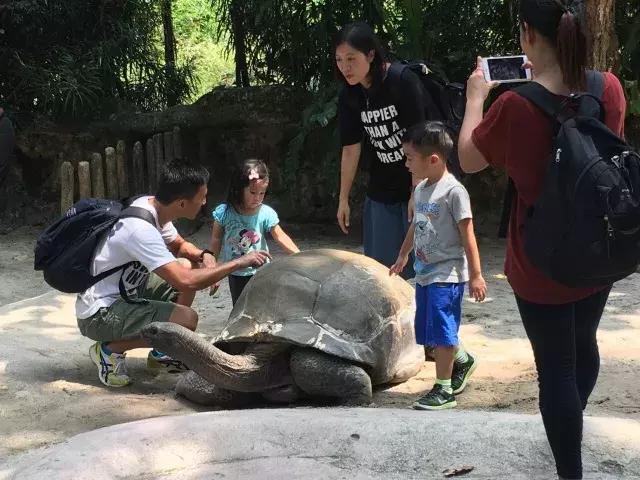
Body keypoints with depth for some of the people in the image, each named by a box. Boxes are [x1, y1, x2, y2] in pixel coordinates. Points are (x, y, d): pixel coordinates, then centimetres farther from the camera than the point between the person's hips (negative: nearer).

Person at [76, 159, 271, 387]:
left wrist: (203, 255, -5)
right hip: (98, 314, -10)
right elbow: (185, 282, -34)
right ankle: (110, 350, -5)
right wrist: (240, 263, -26)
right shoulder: (140, 228, -29)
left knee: (188, 265, 11)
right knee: (187, 319, -25)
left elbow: (179, 245, 18)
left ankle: (161, 352, 16)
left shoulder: (152, 206, -1)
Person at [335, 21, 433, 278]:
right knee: (381, 266, 9)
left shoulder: (403, 82, -18)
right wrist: (343, 199, 7)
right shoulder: (349, 96, -2)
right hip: (382, 191, 5)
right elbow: (351, 150, 4)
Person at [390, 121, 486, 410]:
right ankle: (462, 361, 39)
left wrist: (476, 275, -16)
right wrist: (403, 256, 32)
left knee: (440, 332, -7)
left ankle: (444, 390, 4)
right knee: (427, 332, 15)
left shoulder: (453, 191, -16)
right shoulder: (421, 189, 9)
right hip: (424, 273, 9)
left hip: (447, 275, -9)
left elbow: (467, 235, -16)